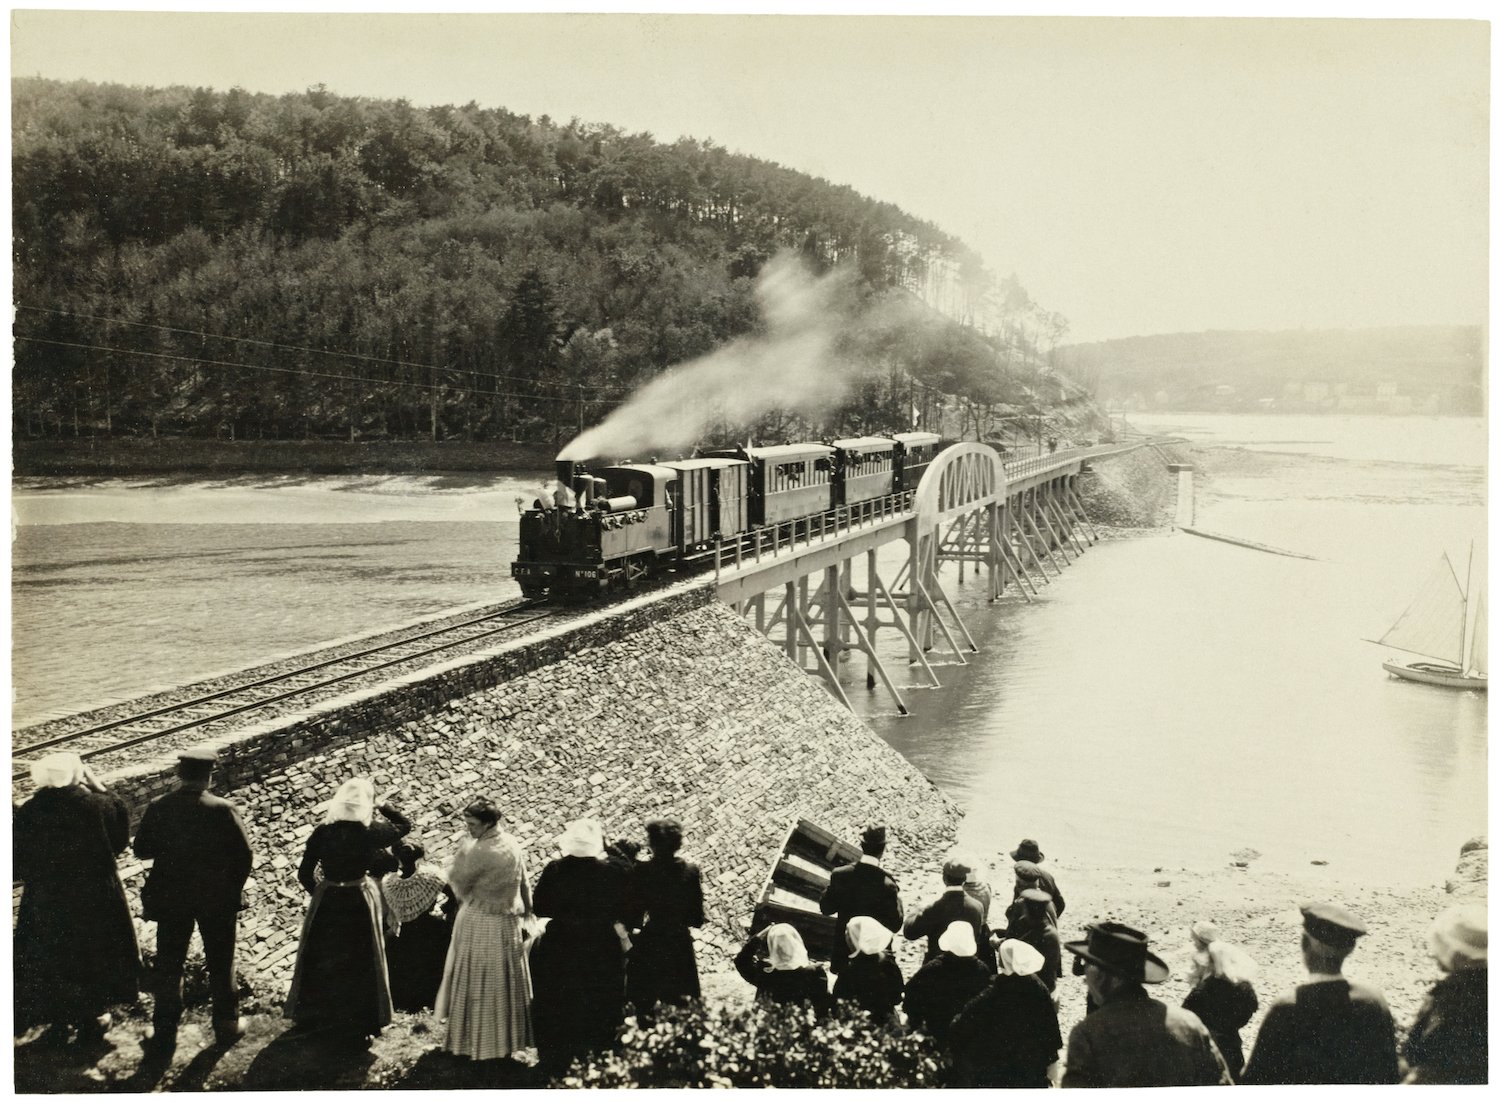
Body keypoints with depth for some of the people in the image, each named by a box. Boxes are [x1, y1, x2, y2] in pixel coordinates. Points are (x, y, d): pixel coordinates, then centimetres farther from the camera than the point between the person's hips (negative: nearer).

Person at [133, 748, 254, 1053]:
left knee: (169, 966, 15)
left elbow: (141, 849, -3)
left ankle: (165, 1031, 20)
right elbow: (244, 855, -15)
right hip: (218, 899, -1)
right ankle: (227, 1023, 27)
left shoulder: (158, 808, -12)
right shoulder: (223, 810, -18)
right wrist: (234, 891, 0)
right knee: (221, 964, 16)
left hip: (170, 899, 1)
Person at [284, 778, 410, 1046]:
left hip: (326, 901, 3)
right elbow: (405, 824, -3)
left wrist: (318, 892, 12)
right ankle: (357, 1026, 18)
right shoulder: (369, 833, -19)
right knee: (359, 964, 11)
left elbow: (304, 873, -4)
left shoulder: (322, 832, -11)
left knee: (321, 960, 21)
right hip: (359, 902, -3)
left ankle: (310, 1015, 37)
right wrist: (381, 807, 2)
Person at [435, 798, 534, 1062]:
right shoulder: (512, 844, 0)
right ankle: (507, 1037, 28)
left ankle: (479, 1042, 13)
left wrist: (466, 845, -9)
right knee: (504, 981, 18)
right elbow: (524, 883, 10)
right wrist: (525, 911, 22)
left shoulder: (480, 852, -25)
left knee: (479, 984, 4)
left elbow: (456, 877, -13)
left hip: (480, 924, -8)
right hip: (507, 924, 8)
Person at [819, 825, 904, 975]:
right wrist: (898, 901, 0)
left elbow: (826, 909, -2)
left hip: (844, 946, 3)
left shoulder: (839, 875, -14)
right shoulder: (887, 885, -23)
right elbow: (895, 925, -15)